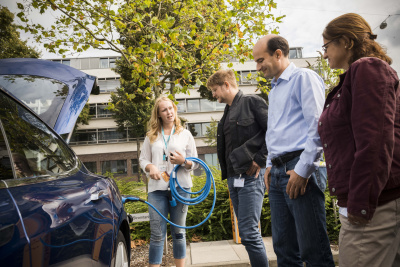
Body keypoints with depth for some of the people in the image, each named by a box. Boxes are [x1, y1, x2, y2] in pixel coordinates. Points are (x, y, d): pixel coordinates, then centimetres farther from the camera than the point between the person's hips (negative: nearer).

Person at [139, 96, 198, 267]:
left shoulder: (185, 134, 9)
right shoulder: (151, 136, 12)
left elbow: (195, 163, 8)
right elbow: (142, 159, 11)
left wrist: (183, 161, -15)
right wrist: (150, 167, -11)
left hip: (180, 187, 0)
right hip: (157, 189, 0)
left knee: (178, 232, 10)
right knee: (157, 234, 0)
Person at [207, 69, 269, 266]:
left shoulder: (252, 102, -2)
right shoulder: (227, 114, 21)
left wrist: (260, 159, -15)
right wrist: (227, 174, 14)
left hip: (250, 176, -8)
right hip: (233, 178, 8)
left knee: (249, 232, -10)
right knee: (245, 232, 12)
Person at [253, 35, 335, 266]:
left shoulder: (304, 78, -3)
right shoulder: (274, 90, 22)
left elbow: (317, 127, -13)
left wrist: (303, 170, -16)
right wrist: (270, 164, 16)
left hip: (299, 170, -8)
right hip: (278, 173, 8)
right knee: (284, 247, 14)